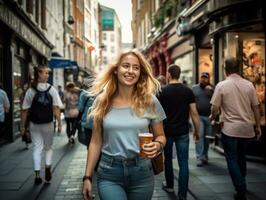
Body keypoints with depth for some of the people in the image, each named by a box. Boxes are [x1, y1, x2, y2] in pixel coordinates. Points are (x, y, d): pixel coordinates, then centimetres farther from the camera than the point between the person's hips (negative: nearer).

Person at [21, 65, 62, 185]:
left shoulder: (30, 91, -2)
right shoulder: (51, 89, -6)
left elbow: (25, 110, -2)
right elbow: (56, 108, -10)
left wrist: (22, 126, 4)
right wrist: (59, 123, -6)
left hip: (34, 125, 1)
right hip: (48, 124, -1)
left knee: (37, 148, 8)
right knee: (48, 147, 17)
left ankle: (37, 175, 5)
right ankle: (48, 166, -3)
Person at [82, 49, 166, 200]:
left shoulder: (150, 101, -3)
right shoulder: (102, 101, -1)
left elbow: (160, 136, 7)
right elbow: (96, 142, 4)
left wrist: (157, 145, -16)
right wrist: (87, 177, 2)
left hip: (141, 172, 1)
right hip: (109, 173, -1)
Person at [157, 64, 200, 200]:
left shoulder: (163, 91, -6)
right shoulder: (188, 91, -2)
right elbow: (194, 113, -4)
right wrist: (197, 131, 5)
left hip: (167, 131, 0)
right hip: (183, 132, 1)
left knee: (168, 159, 19)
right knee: (183, 163, 3)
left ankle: (169, 185, 34)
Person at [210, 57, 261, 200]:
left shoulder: (222, 85, -9)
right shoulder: (249, 84, 0)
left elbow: (215, 109, -9)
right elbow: (255, 107, 3)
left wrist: (212, 117, 12)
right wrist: (258, 126, 13)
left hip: (230, 129, -4)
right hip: (247, 128, 4)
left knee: (232, 160, 6)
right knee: (241, 157, 22)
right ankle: (242, 184, 36)